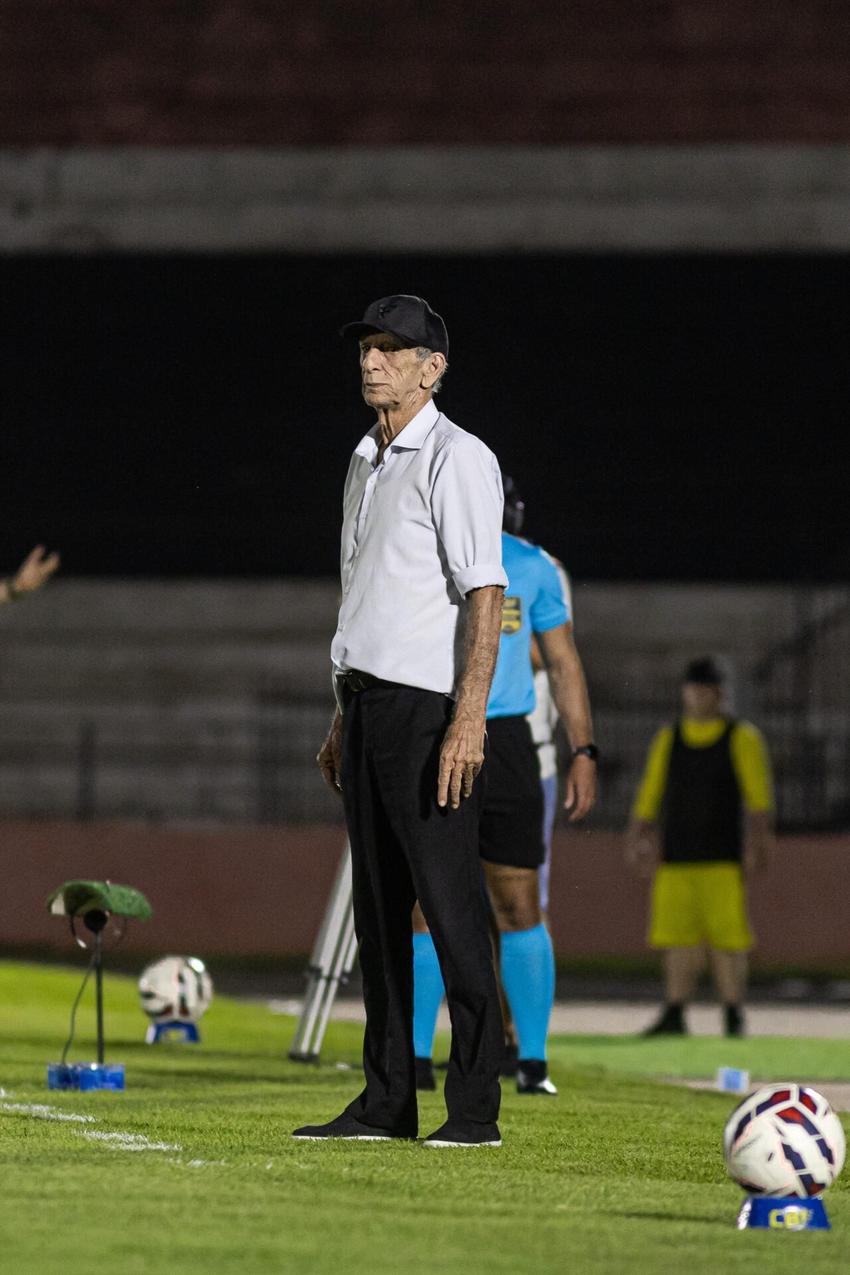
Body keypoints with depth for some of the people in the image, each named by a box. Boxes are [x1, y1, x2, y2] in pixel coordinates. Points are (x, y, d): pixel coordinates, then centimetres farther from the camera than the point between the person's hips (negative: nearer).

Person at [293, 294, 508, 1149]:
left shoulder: (455, 460, -9)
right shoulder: (366, 462, 19)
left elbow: (485, 594, -16)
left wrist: (468, 719, -24)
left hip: (427, 706, -9)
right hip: (368, 698, 9)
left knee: (448, 901, -10)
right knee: (377, 902, 9)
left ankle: (475, 1106, -10)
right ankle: (387, 1101, 13)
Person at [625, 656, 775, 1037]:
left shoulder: (743, 739, 3)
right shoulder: (668, 741, 14)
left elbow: (759, 796, -4)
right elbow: (649, 794, 14)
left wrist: (760, 840, -14)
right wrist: (638, 838, 7)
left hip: (722, 858, -3)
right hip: (676, 856, 3)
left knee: (727, 938, -6)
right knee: (678, 935, 0)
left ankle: (733, 1017, -1)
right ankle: (674, 1016, 3)